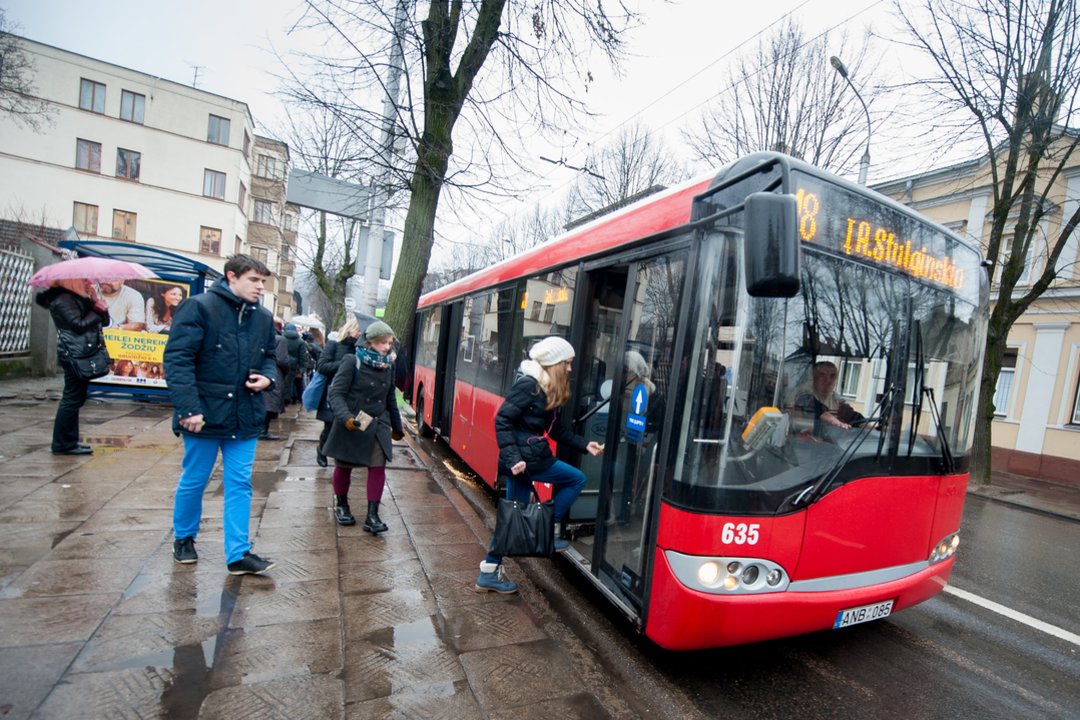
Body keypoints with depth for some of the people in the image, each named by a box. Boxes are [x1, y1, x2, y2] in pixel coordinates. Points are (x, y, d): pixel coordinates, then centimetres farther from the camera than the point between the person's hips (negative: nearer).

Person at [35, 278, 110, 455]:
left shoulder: (79, 298, 17)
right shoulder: (62, 299, -10)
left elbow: (104, 320, 11)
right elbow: (79, 325, -18)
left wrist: (95, 299, 0)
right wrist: (98, 310, -10)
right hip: (74, 355, -10)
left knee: (74, 399, 14)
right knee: (72, 399, -6)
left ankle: (69, 441, 23)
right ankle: (63, 444, 2)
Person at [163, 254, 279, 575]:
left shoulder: (264, 317, 6)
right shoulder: (200, 307, -11)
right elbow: (177, 359, -15)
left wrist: (267, 377, -3)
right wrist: (189, 408, -21)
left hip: (246, 416, 5)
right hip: (205, 414, -4)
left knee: (240, 484, 7)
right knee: (194, 480, 14)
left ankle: (238, 554, 16)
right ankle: (183, 538, 39)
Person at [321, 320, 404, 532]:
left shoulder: (389, 366, 3)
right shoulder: (352, 362, -13)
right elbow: (336, 393, -16)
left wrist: (397, 426, 20)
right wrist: (346, 417, -32)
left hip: (378, 425, 4)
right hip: (350, 424, -4)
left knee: (378, 467, -2)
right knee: (344, 466, 13)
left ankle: (372, 516, 6)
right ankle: (341, 505, 36)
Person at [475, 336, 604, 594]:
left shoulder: (547, 390, 14)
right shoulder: (528, 385, -15)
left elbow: (555, 429, 19)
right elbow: (502, 421, -18)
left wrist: (584, 445, 13)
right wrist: (512, 458, -23)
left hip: (532, 459, 9)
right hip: (526, 460, -9)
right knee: (577, 479, 5)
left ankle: (489, 573, 23)